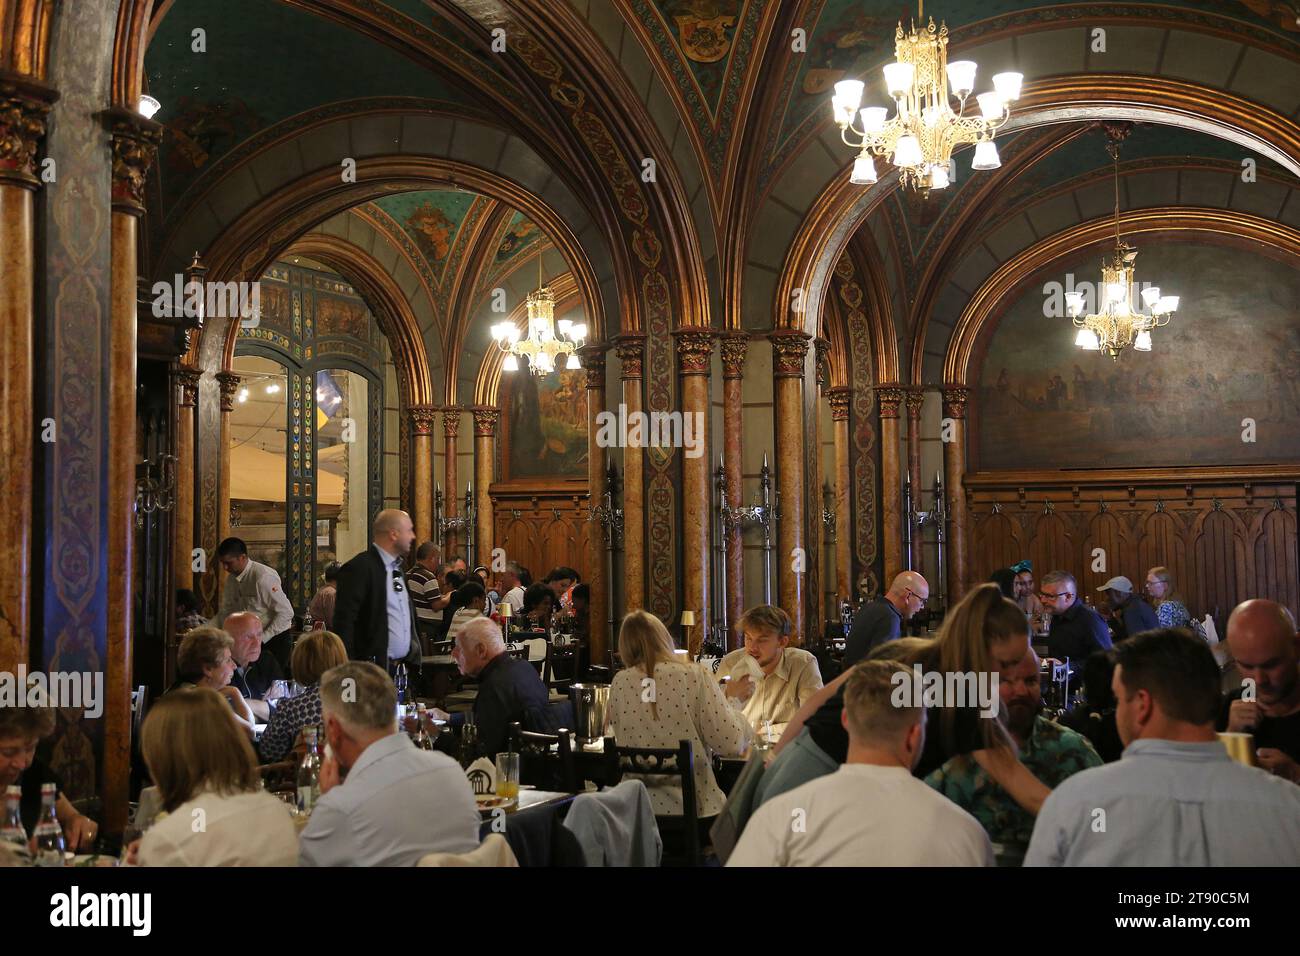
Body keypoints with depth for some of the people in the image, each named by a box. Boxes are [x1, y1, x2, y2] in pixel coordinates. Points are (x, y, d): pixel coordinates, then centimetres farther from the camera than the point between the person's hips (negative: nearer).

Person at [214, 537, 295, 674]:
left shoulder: (263, 576, -22)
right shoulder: (231, 578, 4)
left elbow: (286, 613, -22)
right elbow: (226, 613, 12)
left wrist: (262, 638, -22)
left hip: (274, 637, -7)